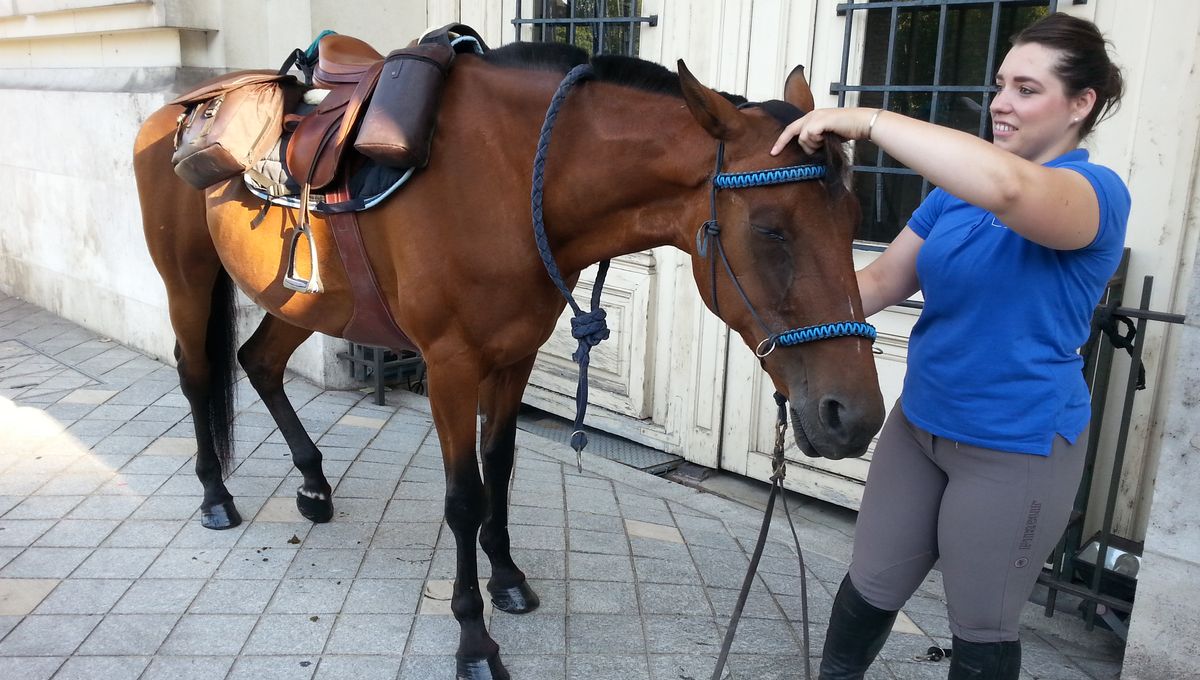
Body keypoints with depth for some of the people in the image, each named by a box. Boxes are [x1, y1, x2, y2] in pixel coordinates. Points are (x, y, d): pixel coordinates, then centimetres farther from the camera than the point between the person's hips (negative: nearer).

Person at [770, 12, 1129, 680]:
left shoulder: (1098, 192, -16)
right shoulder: (958, 188, 6)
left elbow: (1005, 188, -40)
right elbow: (884, 280, 3)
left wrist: (869, 119, -36)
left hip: (1016, 447, -6)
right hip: (919, 421, 6)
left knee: (982, 624, 12)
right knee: (872, 586, 16)